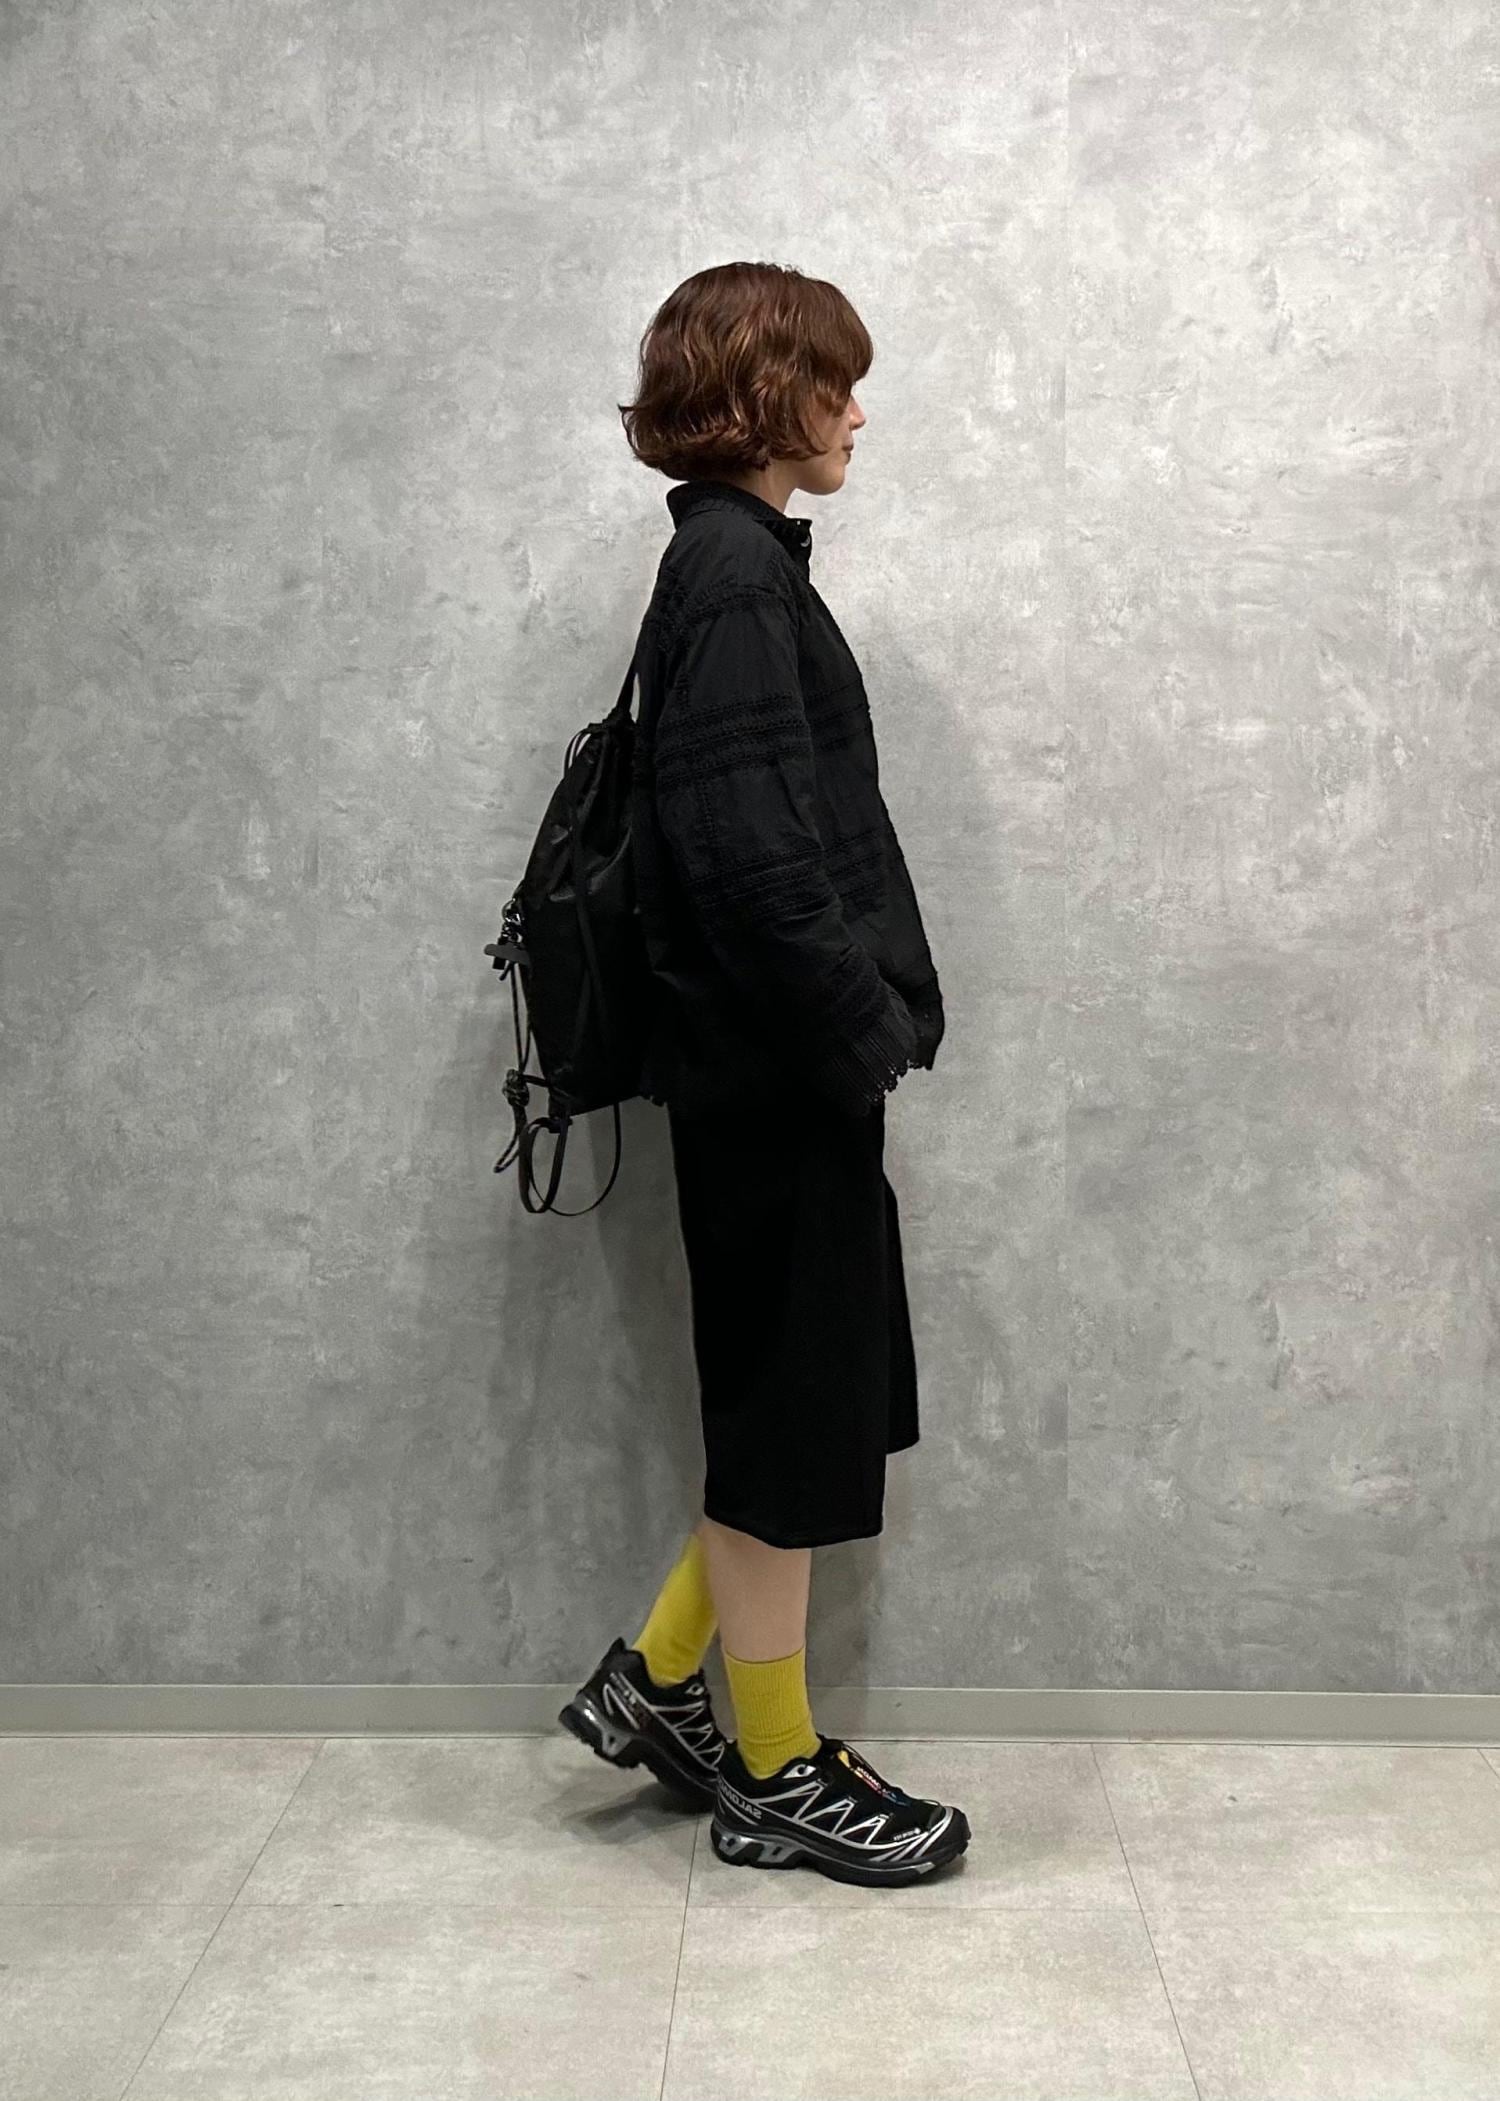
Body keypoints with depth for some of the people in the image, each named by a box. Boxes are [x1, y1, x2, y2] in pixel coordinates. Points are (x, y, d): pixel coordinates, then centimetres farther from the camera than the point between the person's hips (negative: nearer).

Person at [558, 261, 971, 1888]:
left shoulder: (736, 566, 16)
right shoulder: (736, 577, -15)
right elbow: (755, 859, -23)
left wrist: (871, 1016, 13)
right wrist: (862, 1034, -15)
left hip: (782, 1075, 10)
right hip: (775, 1078, -10)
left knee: (825, 1402, 17)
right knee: (791, 1417, 3)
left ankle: (657, 1682, 29)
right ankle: (776, 1779, 20)